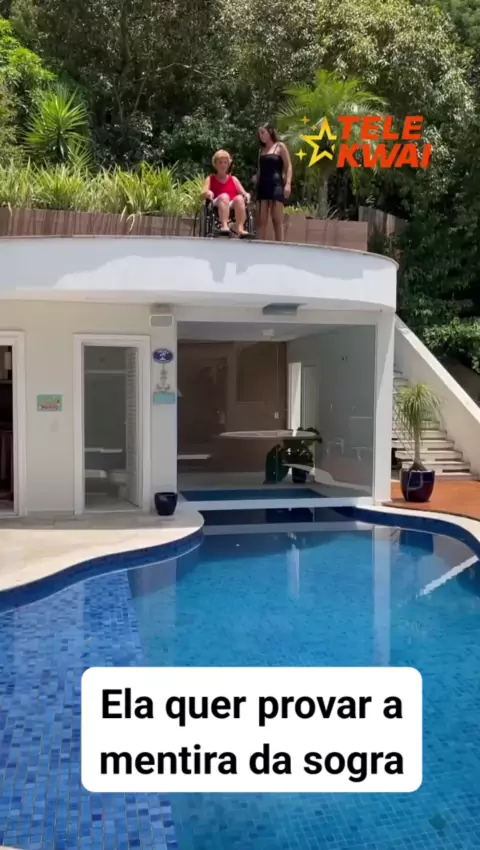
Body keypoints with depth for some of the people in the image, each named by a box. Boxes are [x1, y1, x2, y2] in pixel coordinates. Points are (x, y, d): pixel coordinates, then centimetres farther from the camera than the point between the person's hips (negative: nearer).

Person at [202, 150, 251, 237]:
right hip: (217, 208, -2)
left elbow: (244, 193, 13)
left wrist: (247, 195, -12)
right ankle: (224, 226, -51)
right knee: (224, 196, -34)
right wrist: (208, 193, -21)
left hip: (233, 206, 2)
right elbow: (204, 193, 3)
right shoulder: (211, 179, 18)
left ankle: (240, 228, -43)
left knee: (239, 198, -30)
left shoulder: (233, 179, 23)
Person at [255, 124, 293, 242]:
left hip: (276, 184, -5)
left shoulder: (280, 146, 5)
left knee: (277, 220, -9)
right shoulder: (261, 150, 20)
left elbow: (288, 166, -1)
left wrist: (288, 183, -14)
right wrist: (256, 183, 11)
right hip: (262, 186, 5)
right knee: (261, 220, -1)